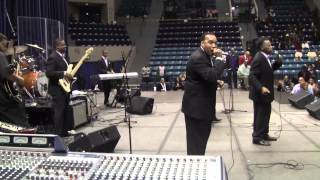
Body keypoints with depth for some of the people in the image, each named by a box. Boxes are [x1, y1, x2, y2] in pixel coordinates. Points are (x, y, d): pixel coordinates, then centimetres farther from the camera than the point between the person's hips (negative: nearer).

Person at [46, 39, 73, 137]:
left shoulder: (63, 56, 15)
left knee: (65, 111, 13)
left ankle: (64, 132, 22)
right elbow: (49, 73, -24)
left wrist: (70, 74, 5)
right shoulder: (53, 57, -15)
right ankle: (58, 134, -1)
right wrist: (64, 74, -25)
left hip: (65, 88, 9)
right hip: (57, 89, -9)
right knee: (59, 112, -7)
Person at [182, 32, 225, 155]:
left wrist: (216, 82, 1)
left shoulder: (207, 56, 12)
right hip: (196, 106, -11)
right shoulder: (198, 57, -20)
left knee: (202, 136, 20)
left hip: (203, 105, 11)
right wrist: (219, 59, -22)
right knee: (196, 141, -3)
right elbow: (212, 76, -31)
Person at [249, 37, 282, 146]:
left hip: (265, 92, 10)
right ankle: (257, 138, 10)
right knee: (260, 115, 0)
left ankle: (264, 134, 31)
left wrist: (277, 64, 1)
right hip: (260, 93, -10)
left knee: (265, 114, 19)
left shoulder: (265, 58, 8)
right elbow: (252, 76, -26)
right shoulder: (258, 59, -22)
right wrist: (261, 88, -36)